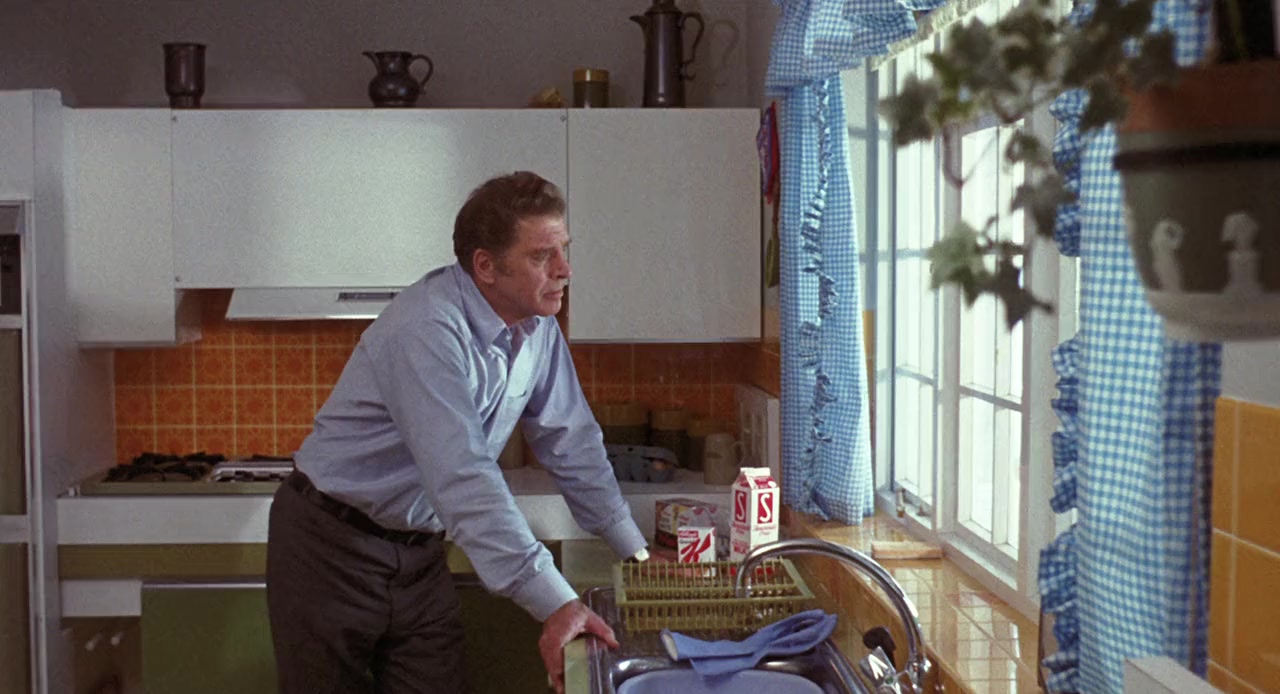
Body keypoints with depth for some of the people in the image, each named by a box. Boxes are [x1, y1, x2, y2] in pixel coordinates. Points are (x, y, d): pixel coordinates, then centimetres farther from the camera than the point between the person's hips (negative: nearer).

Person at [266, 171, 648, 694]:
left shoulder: (537, 326, -3)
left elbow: (572, 445, 7)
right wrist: (555, 604, -41)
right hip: (334, 547, -6)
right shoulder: (427, 332, -28)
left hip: (418, 548, 7)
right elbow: (465, 481, -37)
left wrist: (635, 551, 7)